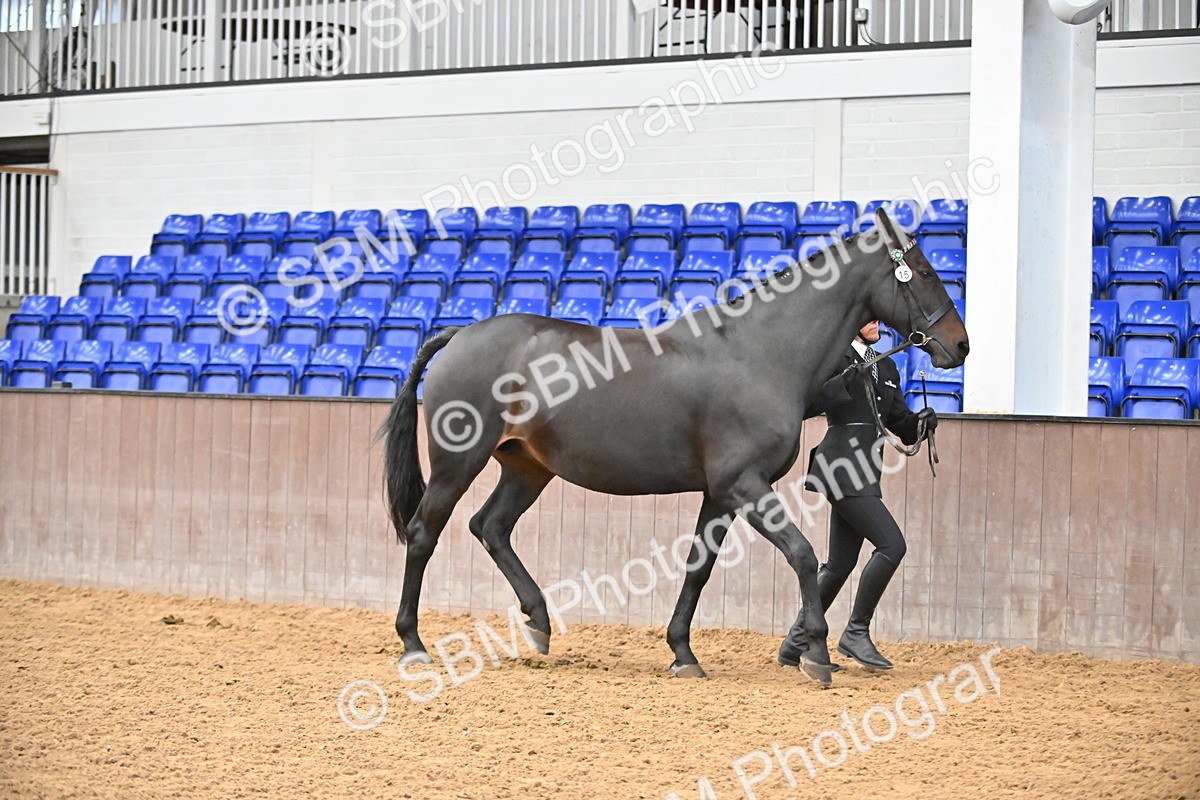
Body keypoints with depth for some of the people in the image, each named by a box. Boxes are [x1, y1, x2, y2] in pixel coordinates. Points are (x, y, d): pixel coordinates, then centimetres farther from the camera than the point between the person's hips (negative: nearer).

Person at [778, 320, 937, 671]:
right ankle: (856, 633, -7)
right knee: (892, 545, -16)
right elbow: (803, 405, -18)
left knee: (840, 564, 8)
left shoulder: (886, 367, 18)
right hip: (842, 468, -8)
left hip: (863, 475, 8)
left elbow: (900, 422, 19)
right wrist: (849, 381, -26)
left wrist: (921, 421, -2)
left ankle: (797, 643, 18)